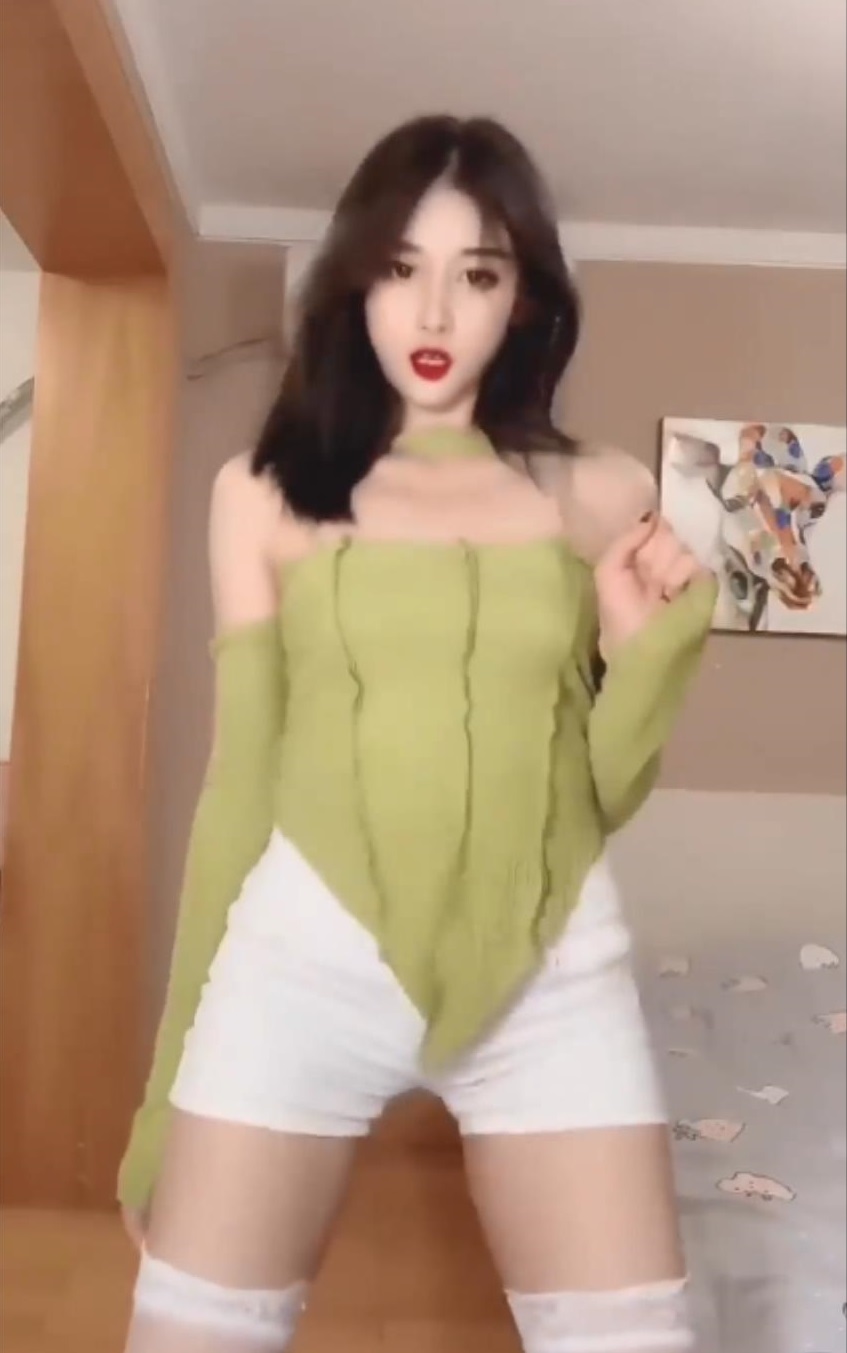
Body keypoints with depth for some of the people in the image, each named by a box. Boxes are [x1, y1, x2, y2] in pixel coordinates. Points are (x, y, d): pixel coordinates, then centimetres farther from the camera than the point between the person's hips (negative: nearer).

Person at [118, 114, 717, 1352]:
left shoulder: (603, 495, 7)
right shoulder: (267, 493, 4)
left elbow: (602, 790, 11)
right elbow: (239, 771, 7)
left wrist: (648, 642, -8)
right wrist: (175, 1078, 9)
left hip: (553, 970, 1)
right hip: (302, 954, 0)